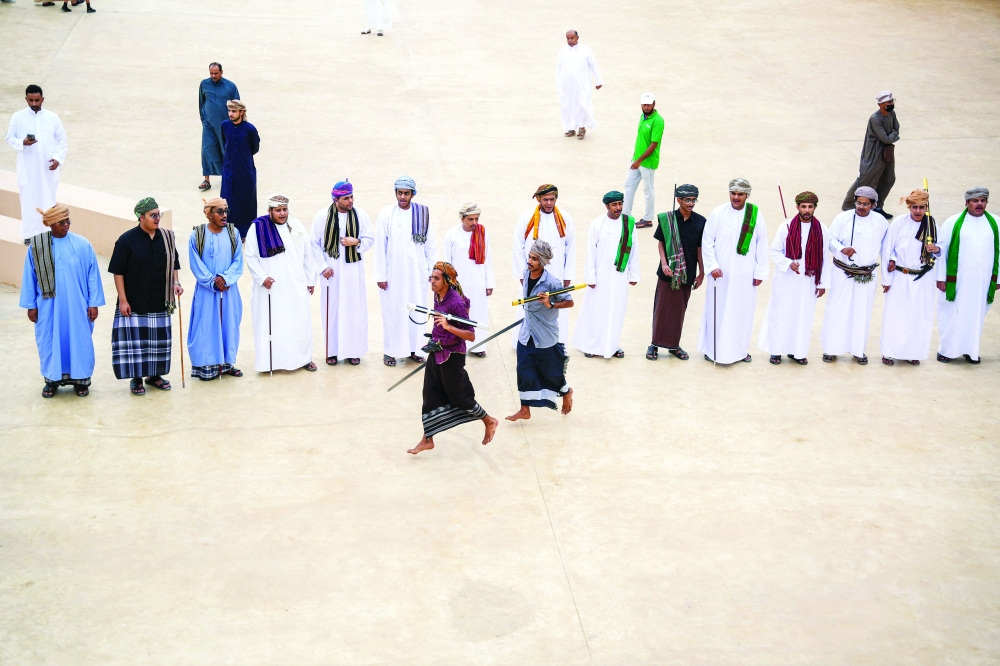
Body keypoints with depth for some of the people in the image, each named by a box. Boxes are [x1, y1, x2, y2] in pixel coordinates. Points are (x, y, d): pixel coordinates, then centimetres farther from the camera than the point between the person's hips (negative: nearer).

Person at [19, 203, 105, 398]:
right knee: (49, 340, 10)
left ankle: (80, 378, 21)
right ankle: (52, 379, 25)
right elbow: (29, 277, 2)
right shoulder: (36, 246, -4)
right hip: (48, 305, 1)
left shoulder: (82, 245, -6)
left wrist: (94, 303, -4)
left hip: (76, 305, -1)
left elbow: (92, 275, -3)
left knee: (79, 340, 6)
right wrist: (30, 305, 2)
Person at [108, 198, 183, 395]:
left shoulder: (167, 238, 2)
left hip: (159, 302, 4)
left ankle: (154, 374, 27)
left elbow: (173, 265, 13)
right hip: (135, 303, -4)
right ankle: (136, 378, 13)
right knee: (135, 339, 1)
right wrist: (123, 300, -11)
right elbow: (118, 272, -8)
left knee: (159, 339, 11)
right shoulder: (127, 240, -10)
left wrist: (175, 283, -5)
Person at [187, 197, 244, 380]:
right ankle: (206, 365, 9)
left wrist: (225, 278, -15)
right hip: (206, 290, -3)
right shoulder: (197, 236, -7)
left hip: (228, 289, 3)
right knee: (206, 325, 0)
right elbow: (196, 265, -7)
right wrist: (213, 283, -13)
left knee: (229, 323, 9)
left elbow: (238, 262, -1)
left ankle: (227, 362, 21)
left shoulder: (233, 233, 1)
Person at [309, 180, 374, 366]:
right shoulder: (322, 216, -6)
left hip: (353, 270, 1)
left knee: (354, 310, 3)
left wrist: (356, 242, -17)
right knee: (331, 310, 4)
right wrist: (322, 267, -7)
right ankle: (332, 351, 15)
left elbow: (370, 239, 3)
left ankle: (353, 350, 14)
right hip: (331, 270, -1)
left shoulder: (360, 215, -4)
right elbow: (314, 243, -1)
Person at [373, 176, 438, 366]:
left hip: (417, 272, 2)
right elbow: (380, 246, -5)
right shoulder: (386, 214, -6)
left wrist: (433, 269, 3)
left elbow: (430, 244, 3)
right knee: (393, 310, 4)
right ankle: (390, 351, 15)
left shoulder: (422, 213, -1)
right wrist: (380, 275, -6)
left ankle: (412, 349, 20)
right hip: (393, 272, -2)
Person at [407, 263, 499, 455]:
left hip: (452, 357, -8)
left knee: (459, 397, 7)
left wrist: (448, 326, -39)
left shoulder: (456, 303, -24)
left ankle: (490, 422, 30)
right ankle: (427, 440, 18)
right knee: (431, 396, 10)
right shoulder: (438, 297, -1)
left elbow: (471, 335, -26)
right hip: (436, 353, 8)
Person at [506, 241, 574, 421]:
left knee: (551, 372, 12)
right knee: (524, 372, 8)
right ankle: (525, 409, 20)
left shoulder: (551, 282, -23)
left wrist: (551, 304, -30)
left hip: (546, 337, -5)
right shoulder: (526, 273, -5)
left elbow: (569, 302, -15)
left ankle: (567, 392, 42)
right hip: (526, 334, 5)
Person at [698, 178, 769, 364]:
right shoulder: (718, 213, -6)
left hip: (745, 275, 1)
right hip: (721, 273, -1)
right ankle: (713, 349, 18)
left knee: (743, 310, 8)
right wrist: (712, 266, -11)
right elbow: (707, 242, -4)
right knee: (717, 310, 5)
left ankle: (739, 349, 22)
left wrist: (760, 272, 0)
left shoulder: (756, 215, -3)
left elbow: (762, 246, 0)